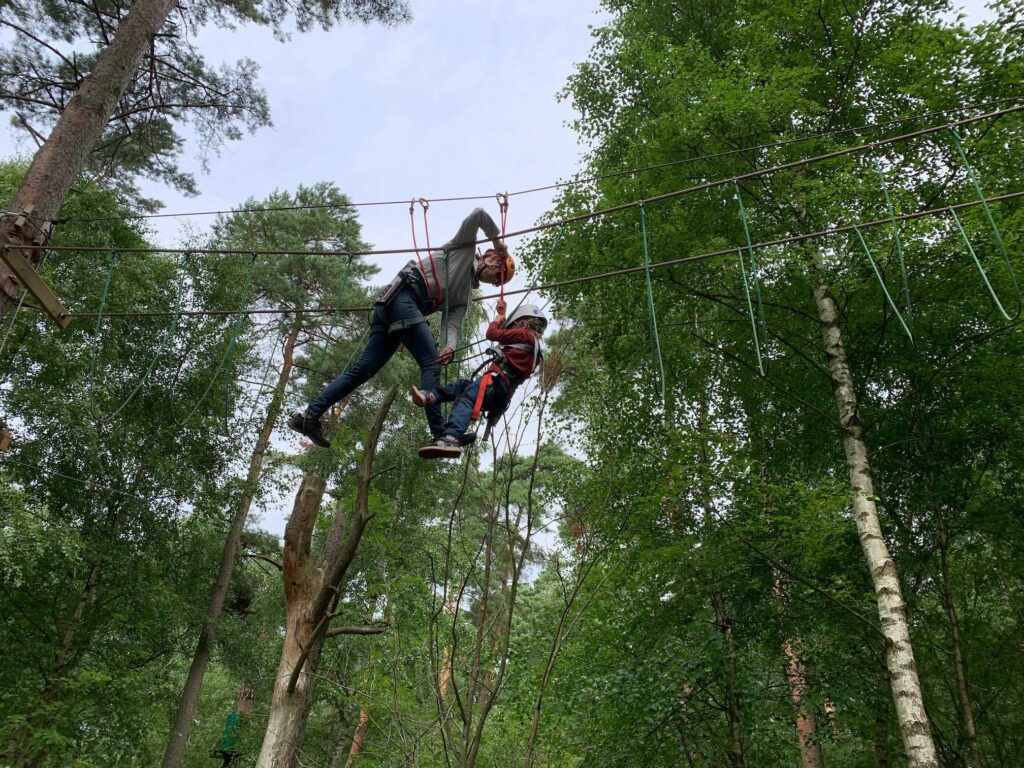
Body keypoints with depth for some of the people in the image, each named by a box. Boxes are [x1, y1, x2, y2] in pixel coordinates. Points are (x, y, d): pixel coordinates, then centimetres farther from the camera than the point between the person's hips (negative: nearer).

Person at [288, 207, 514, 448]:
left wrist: (449, 346, -15)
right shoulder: (465, 247, 14)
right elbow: (479, 214, 3)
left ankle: (309, 415, -4)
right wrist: (498, 241, 14)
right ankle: (439, 432, -24)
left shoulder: (463, 297, 26)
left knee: (363, 369, -1)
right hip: (403, 295, -8)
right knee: (431, 363, -16)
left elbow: (452, 323, 6)